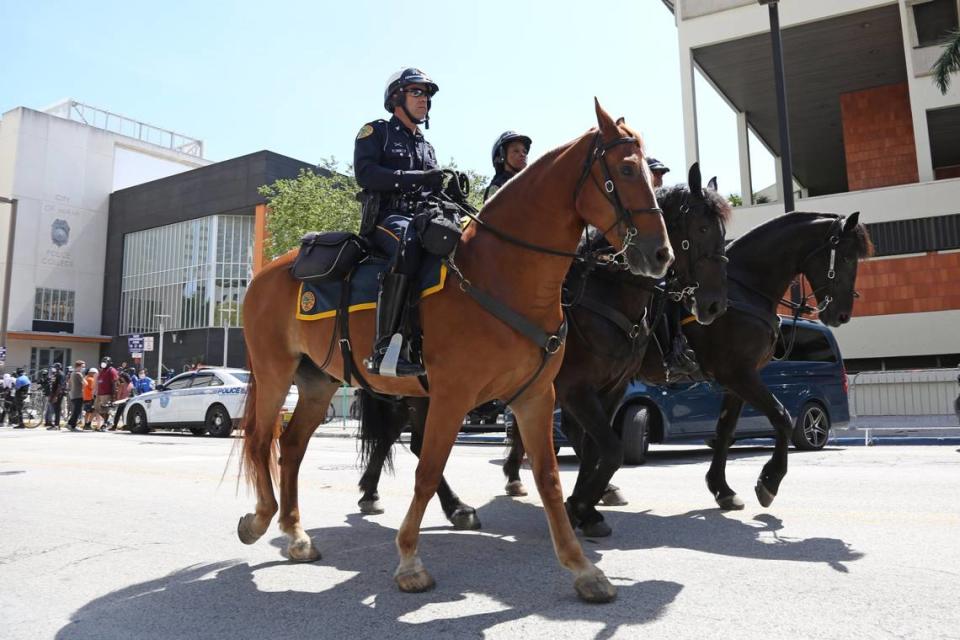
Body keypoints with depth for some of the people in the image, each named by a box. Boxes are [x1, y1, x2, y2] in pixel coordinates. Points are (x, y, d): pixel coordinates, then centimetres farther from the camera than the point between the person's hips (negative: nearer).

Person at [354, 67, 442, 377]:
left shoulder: (426, 147, 29)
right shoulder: (376, 131, 10)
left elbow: (434, 192, 27)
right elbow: (365, 173, -8)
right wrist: (416, 178, -17)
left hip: (422, 219, 7)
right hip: (386, 217, -7)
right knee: (407, 241, -41)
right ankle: (384, 349, -46)